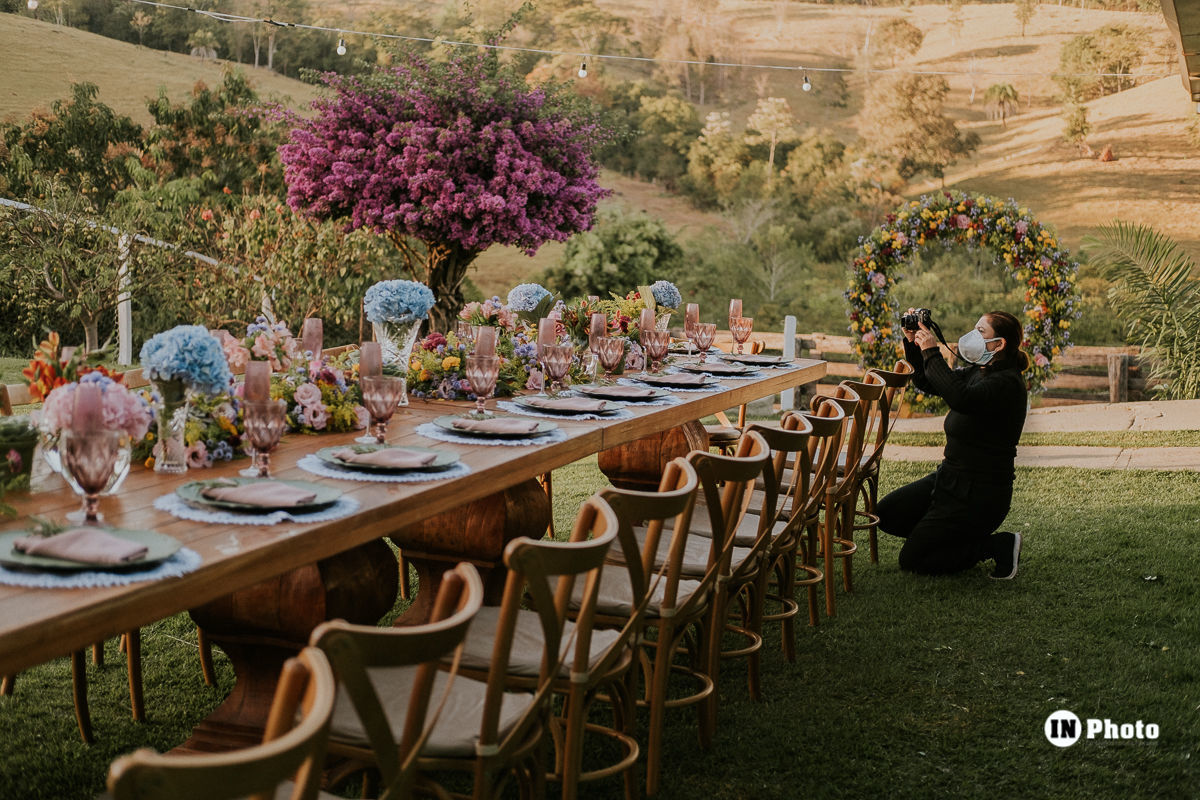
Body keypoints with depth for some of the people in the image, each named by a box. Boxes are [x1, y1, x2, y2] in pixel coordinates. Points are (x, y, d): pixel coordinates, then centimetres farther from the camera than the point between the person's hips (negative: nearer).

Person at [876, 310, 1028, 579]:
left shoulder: (1008, 384, -22)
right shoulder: (976, 373, 6)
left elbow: (960, 398, -40)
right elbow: (927, 383, 15)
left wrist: (931, 352, -32)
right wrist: (913, 343, 1)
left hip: (978, 494, -9)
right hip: (950, 477, 9)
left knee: (911, 560, -5)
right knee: (886, 514, 12)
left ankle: (999, 546, 1)